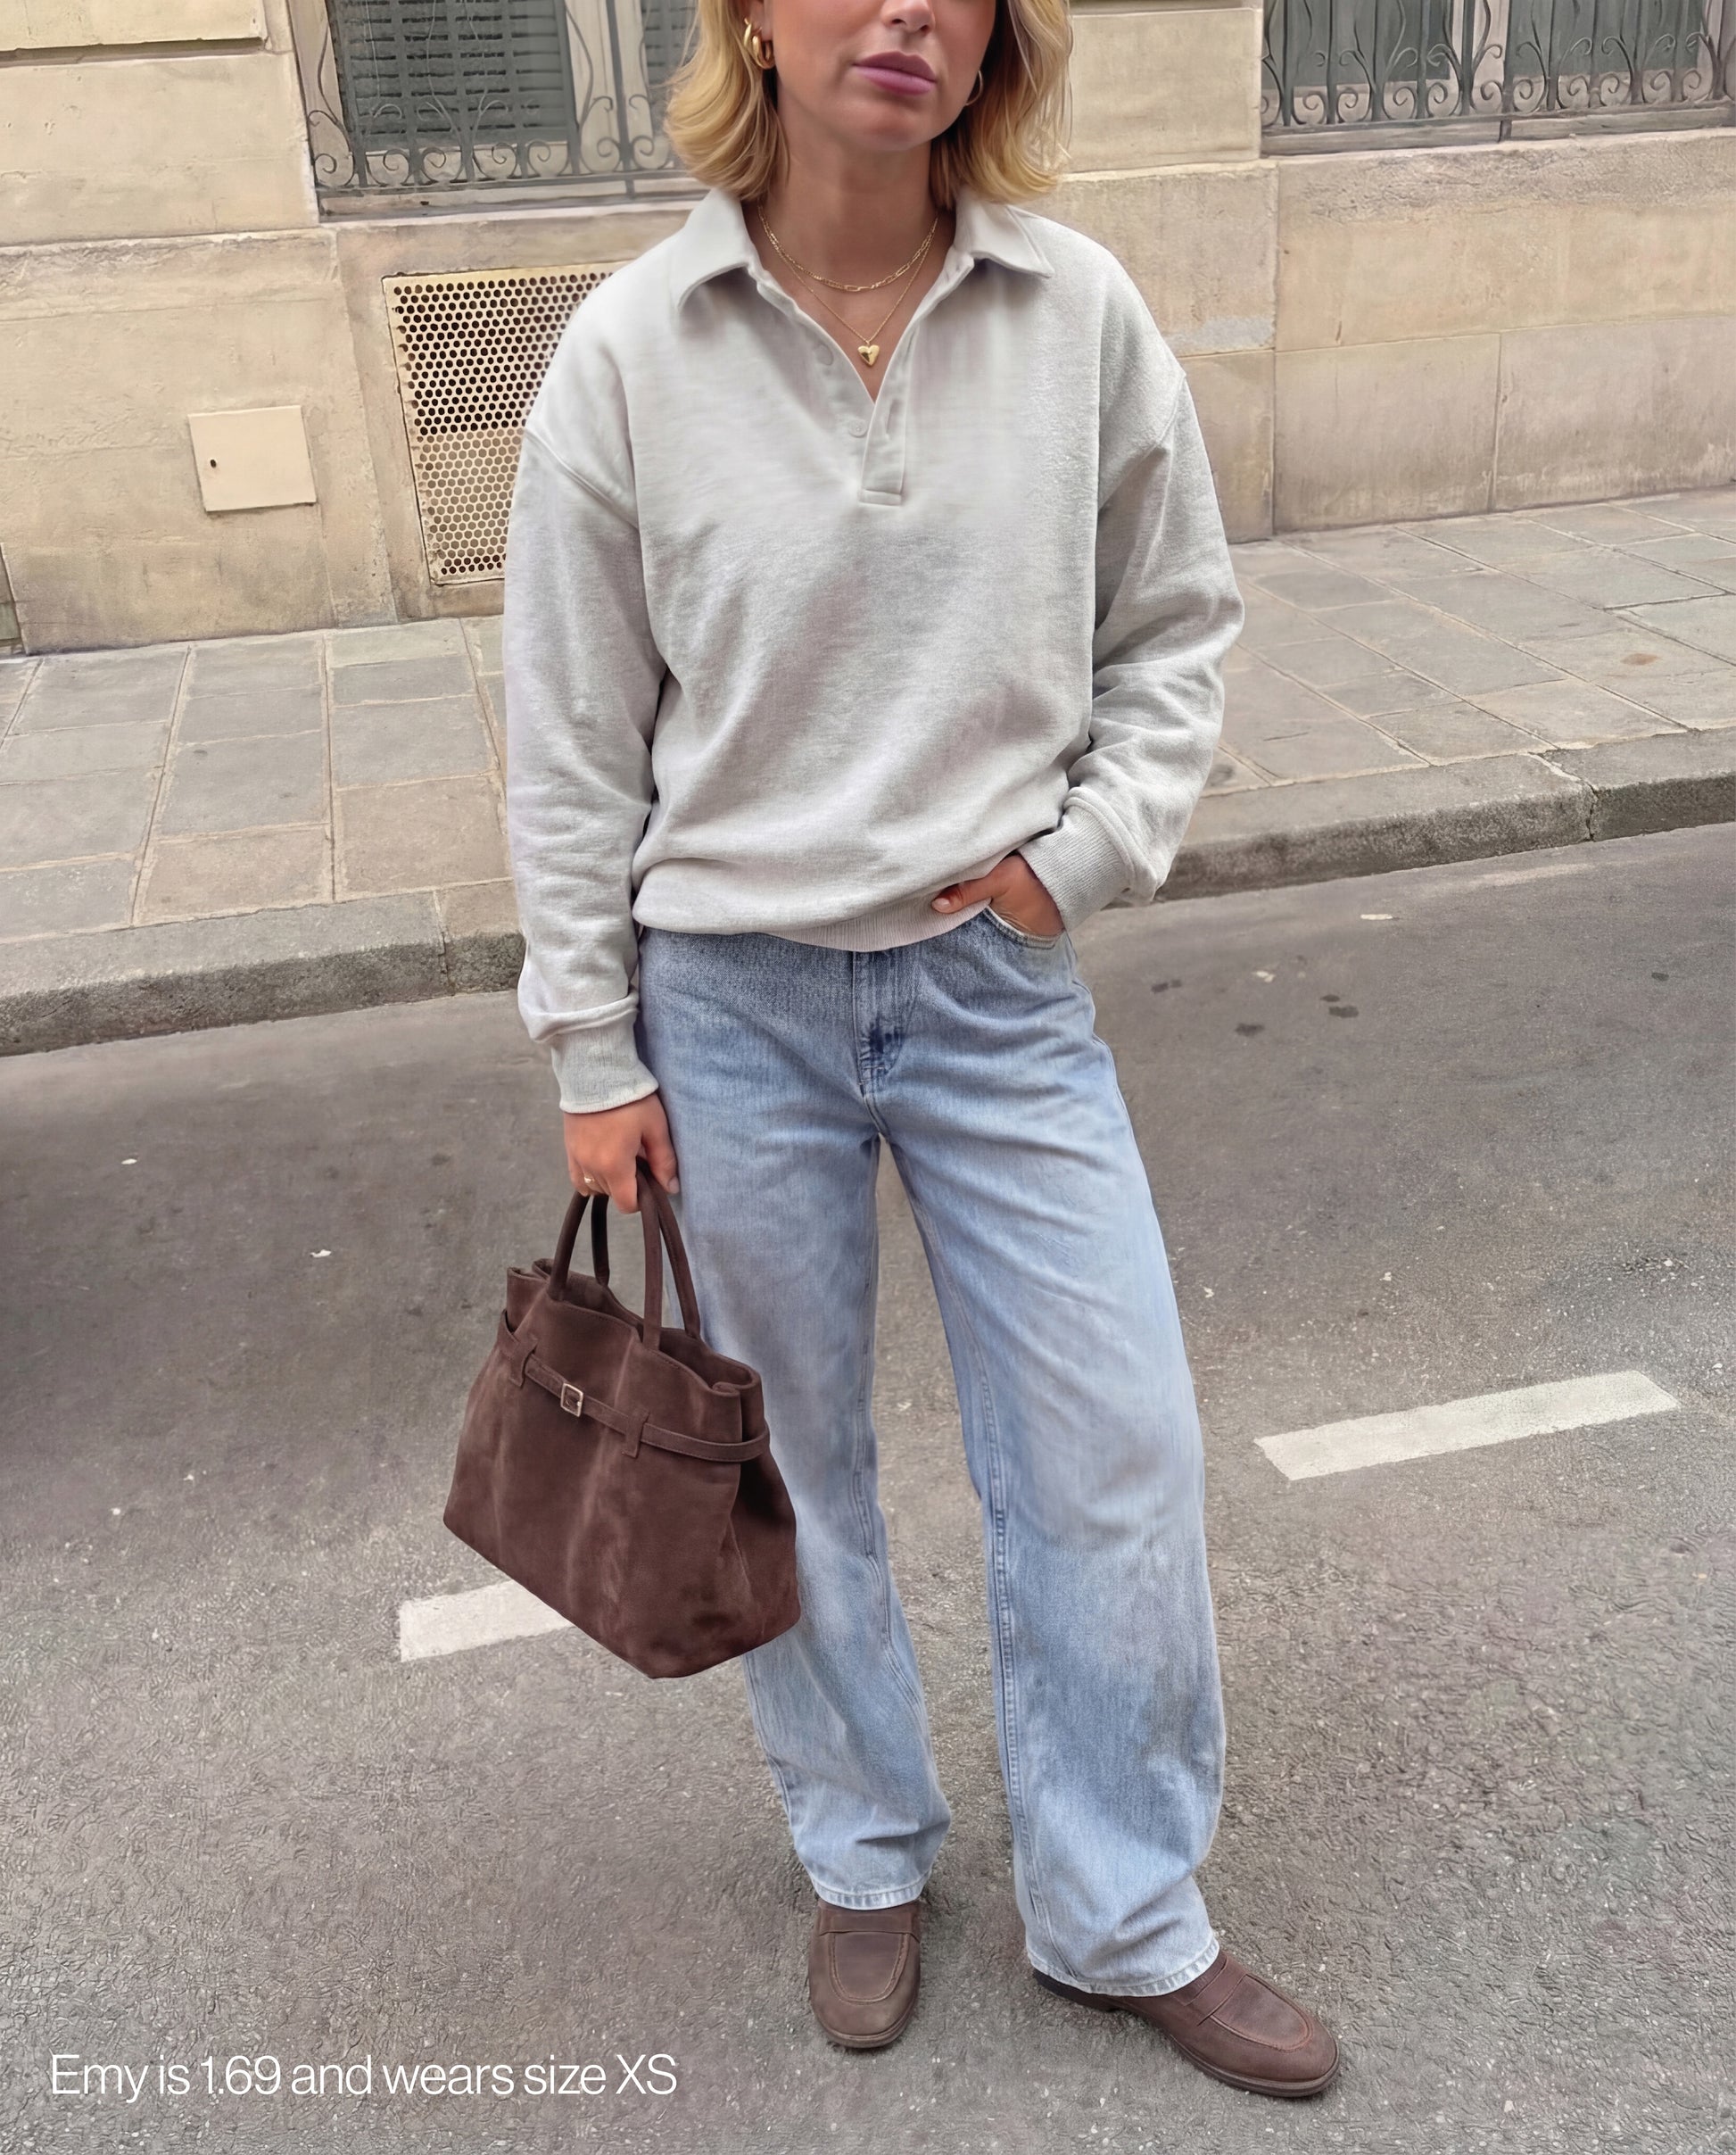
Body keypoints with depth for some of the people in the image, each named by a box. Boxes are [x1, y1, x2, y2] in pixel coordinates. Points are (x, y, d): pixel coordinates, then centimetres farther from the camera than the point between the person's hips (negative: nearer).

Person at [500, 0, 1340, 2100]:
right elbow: (572, 743, -3)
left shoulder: (1079, 313, -3)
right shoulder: (632, 352, -7)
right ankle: (866, 1860, 40)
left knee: (1114, 1462, 6)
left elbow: (1176, 625, 9)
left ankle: (1122, 1915, 31)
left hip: (999, 984, 2)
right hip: (732, 1002, -1)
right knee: (794, 1468, 14)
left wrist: (1091, 847, -5)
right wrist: (595, 1053, -2)